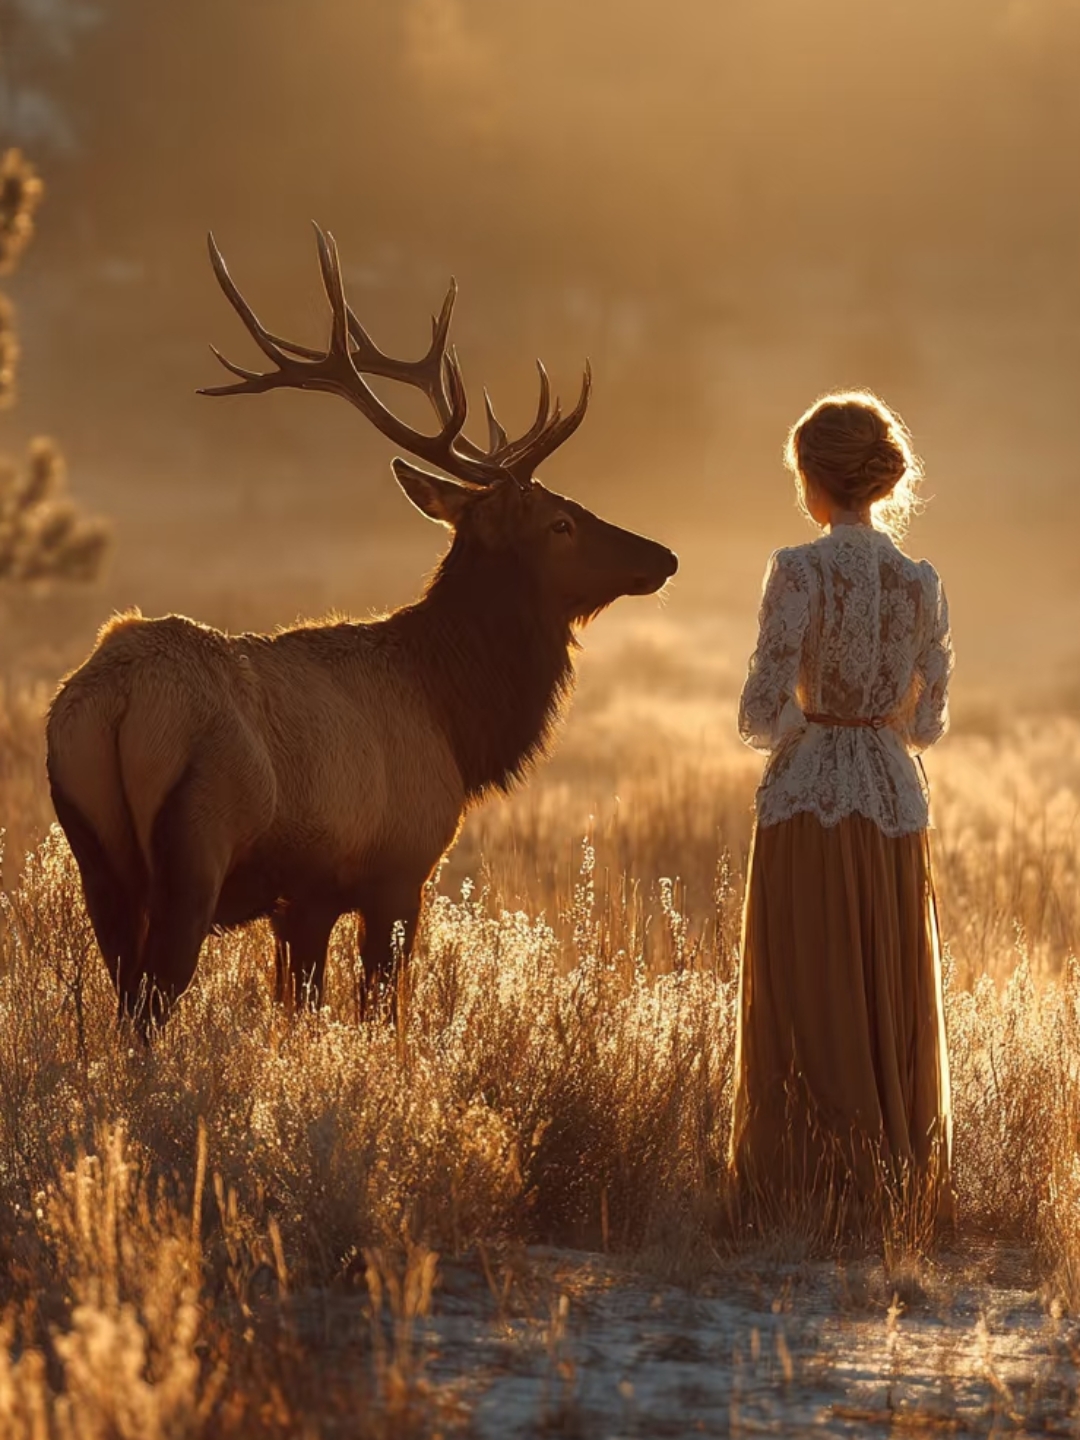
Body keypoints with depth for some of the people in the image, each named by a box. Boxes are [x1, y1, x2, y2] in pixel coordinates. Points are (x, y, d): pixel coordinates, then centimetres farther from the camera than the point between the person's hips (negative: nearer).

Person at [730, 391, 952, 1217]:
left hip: (808, 804, -4)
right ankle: (901, 1193, 14)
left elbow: (762, 712, -14)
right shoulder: (923, 584, 3)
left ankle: (814, 1188, 1)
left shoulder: (802, 571, -11)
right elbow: (929, 723, 9)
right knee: (896, 1015, 11)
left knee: (810, 1013, 2)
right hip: (894, 806, 4)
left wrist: (792, 730, 8)